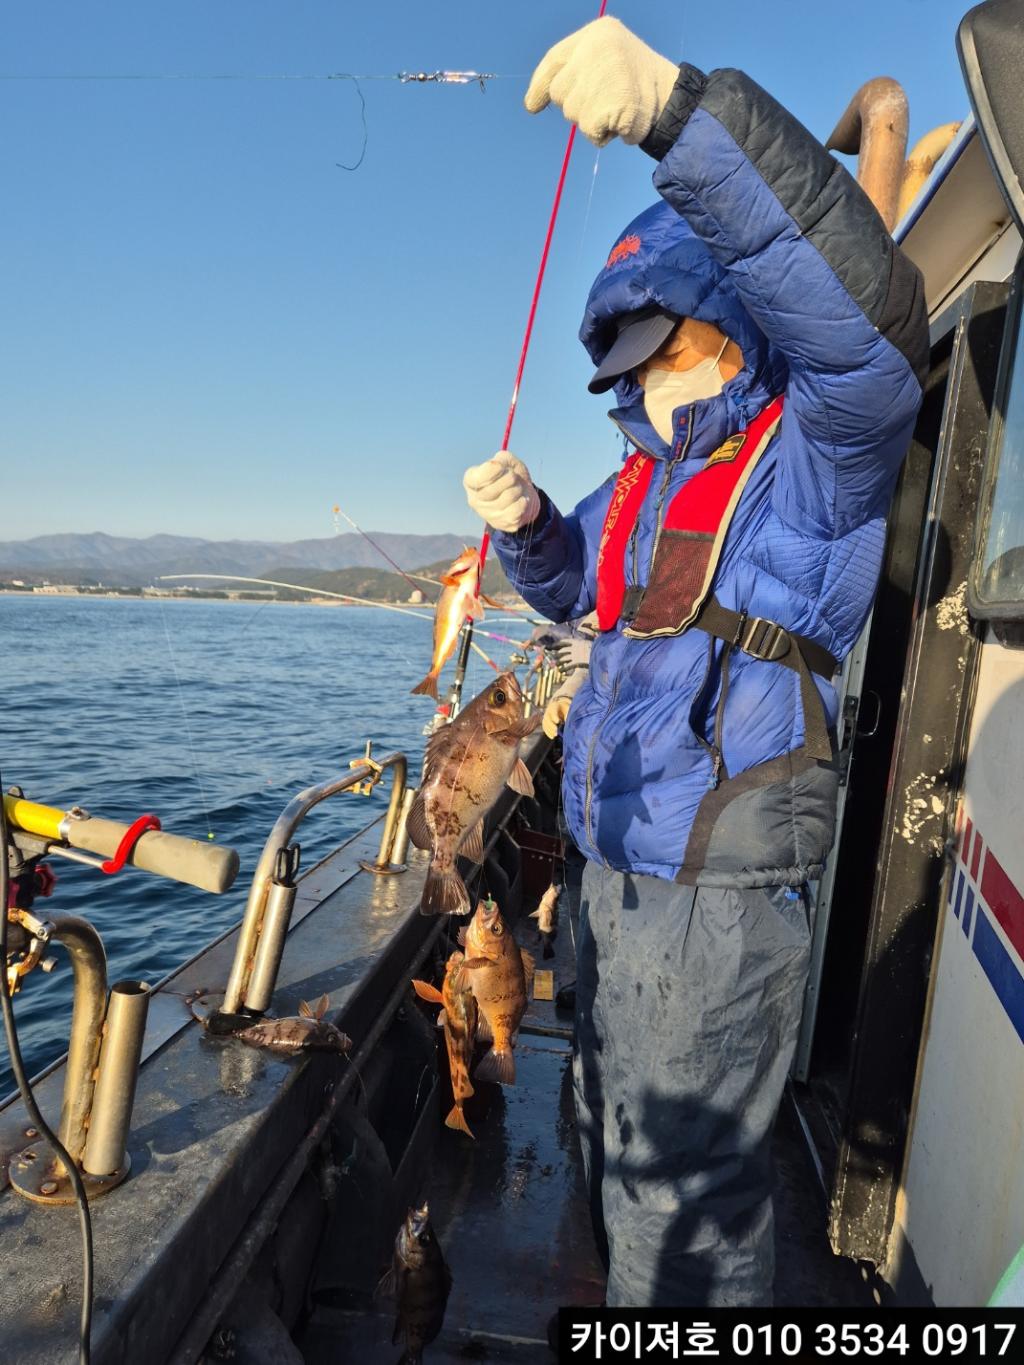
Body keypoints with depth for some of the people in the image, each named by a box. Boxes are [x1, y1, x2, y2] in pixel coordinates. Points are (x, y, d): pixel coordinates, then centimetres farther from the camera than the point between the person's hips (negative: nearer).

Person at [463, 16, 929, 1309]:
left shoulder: (819, 451, -12)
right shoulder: (648, 477, 13)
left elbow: (864, 311, -32)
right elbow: (570, 581, 23)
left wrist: (680, 107, -42)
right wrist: (524, 519, -1)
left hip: (718, 886, -9)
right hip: (618, 865, 10)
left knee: (681, 1192, 3)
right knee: (614, 1137, 28)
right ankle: (622, 1304, 52)